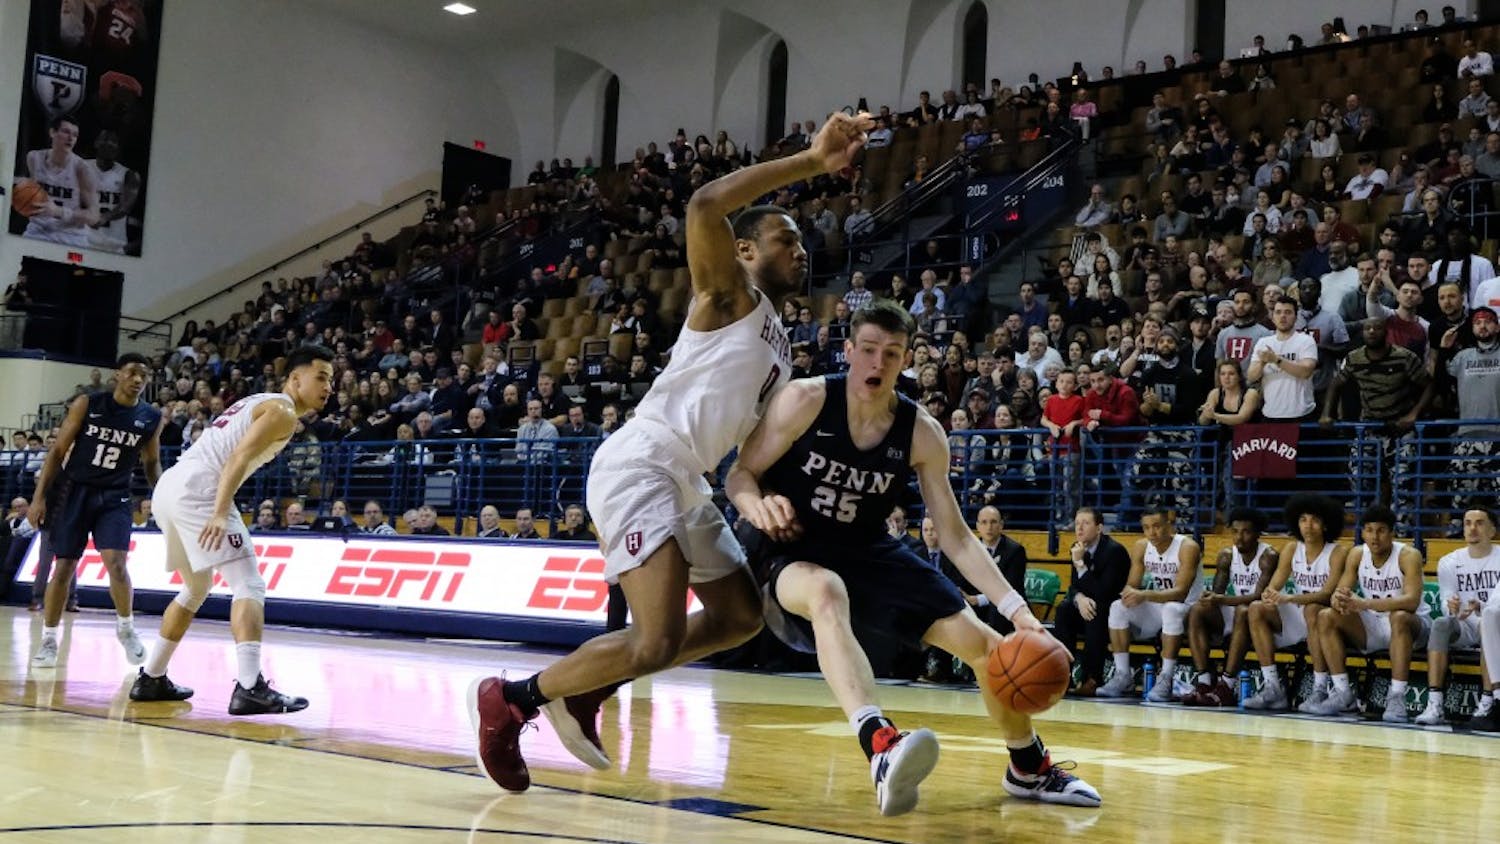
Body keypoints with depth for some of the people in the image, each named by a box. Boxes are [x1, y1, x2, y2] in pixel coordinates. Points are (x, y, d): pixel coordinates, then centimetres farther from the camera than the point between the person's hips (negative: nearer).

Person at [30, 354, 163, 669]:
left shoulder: (151, 418, -2)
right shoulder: (87, 404, -8)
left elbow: (151, 462, 14)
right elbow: (58, 451, -5)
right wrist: (39, 497, -9)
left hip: (114, 496, 1)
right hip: (74, 489, -1)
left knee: (115, 562, -15)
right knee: (64, 567, 1)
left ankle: (126, 628, 7)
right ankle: (49, 639, 13)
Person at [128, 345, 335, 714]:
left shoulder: (260, 402, 26)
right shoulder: (283, 411, -3)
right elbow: (239, 457, -17)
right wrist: (220, 514, -27)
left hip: (169, 487, 10)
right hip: (197, 491, -10)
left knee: (197, 588, 24)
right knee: (249, 585, -12)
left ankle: (151, 679, 29)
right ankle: (249, 688, -24)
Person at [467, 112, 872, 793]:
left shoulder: (780, 347, 21)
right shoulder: (730, 291, -4)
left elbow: (755, 440, 28)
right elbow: (704, 206, -24)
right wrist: (811, 162, -23)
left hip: (686, 482, 10)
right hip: (640, 466, -10)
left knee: (740, 617, 17)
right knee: (657, 644, -19)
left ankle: (585, 690, 22)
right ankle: (510, 699, 0)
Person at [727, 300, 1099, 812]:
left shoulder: (922, 433, -8)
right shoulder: (805, 401, -16)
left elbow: (955, 536, -3)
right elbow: (740, 474, -10)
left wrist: (1014, 606, -13)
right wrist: (757, 505, -34)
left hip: (871, 556, 4)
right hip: (795, 556, -4)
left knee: (986, 644, -2)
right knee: (827, 591, -42)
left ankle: (1029, 769, 25)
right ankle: (882, 748, -58)